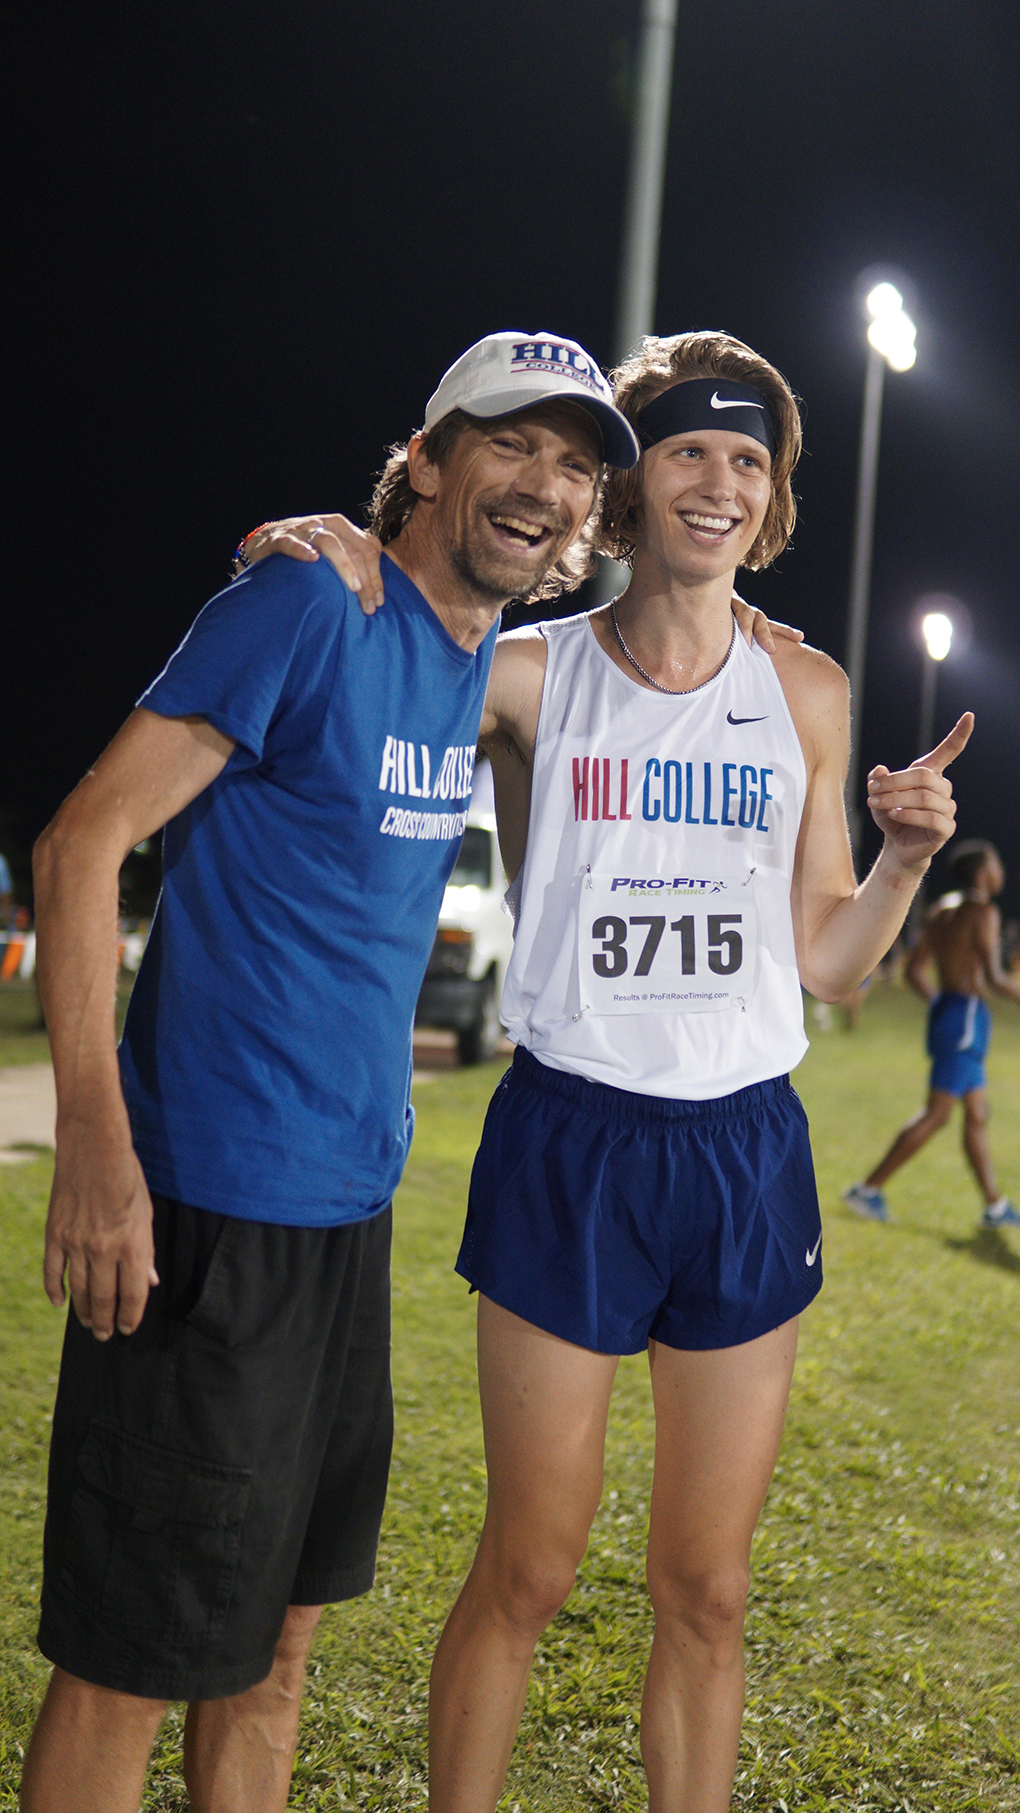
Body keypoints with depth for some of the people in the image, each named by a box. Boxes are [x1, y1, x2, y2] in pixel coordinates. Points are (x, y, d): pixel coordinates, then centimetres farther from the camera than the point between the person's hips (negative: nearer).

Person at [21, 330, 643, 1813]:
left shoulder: (485, 663, 10)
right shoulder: (313, 605, -13)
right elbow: (83, 840, -17)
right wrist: (94, 1140, -23)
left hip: (351, 1196, 8)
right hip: (207, 1198, -8)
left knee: (278, 1630, 19)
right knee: (131, 1660, 2)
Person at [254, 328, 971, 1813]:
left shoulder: (807, 693, 8)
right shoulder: (527, 675, -1)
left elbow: (824, 962, 12)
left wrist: (905, 858, -6)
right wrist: (335, 561, -15)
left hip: (746, 1150, 3)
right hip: (568, 1142, -2)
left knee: (707, 1591, 9)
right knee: (530, 1569, 4)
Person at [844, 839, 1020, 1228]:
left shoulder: (944, 910, 13)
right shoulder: (982, 912, -12)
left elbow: (914, 970, 16)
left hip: (944, 1009, 9)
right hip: (966, 1016, -9)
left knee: (977, 1115, 12)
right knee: (936, 1115, -7)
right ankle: (870, 1188, -7)